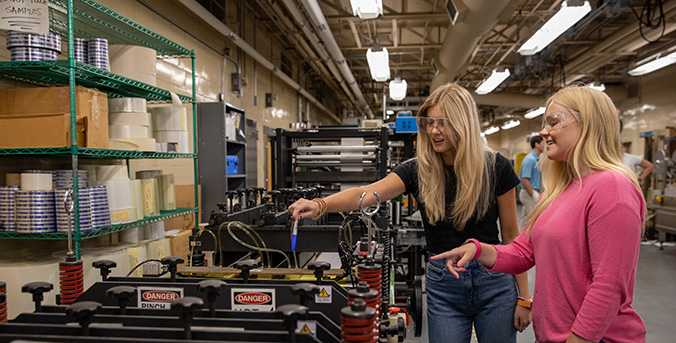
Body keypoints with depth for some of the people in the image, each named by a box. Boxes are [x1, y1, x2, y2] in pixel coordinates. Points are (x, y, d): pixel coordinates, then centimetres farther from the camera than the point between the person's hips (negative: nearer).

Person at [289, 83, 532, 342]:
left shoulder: (495, 168, -10)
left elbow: (511, 235, -4)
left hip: (494, 284, 0)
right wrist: (320, 205, -39)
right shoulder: (418, 170, -7)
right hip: (443, 285, 1)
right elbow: (365, 194, -21)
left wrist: (524, 297, -2)